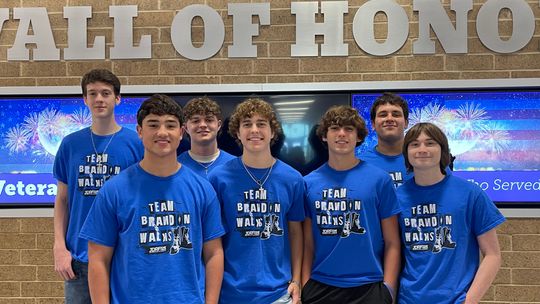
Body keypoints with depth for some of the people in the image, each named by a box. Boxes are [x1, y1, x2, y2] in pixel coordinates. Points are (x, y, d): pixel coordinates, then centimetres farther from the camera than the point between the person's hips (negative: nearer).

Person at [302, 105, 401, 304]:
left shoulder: (379, 180, -3)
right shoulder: (309, 182, 2)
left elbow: (392, 243, -1)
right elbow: (308, 244, 5)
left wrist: (388, 288, -6)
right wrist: (304, 286, -2)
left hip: (367, 287, -1)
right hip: (319, 287, 2)